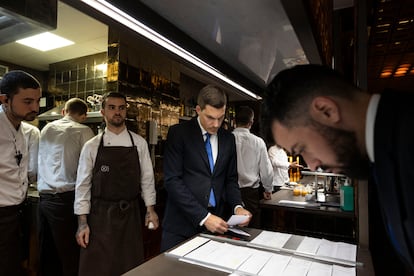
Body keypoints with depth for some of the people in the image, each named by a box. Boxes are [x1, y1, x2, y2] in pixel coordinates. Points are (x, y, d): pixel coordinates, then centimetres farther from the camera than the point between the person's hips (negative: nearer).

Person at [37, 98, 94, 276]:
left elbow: (38, 161, 16)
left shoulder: (46, 128, 12)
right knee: (70, 254, 4)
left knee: (47, 254, 16)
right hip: (65, 199, -6)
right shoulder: (83, 131, -6)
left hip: (44, 197, 6)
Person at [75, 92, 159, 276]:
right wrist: (82, 223, -3)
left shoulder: (139, 143, 1)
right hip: (100, 215, -1)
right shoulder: (92, 146, -2)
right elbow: (83, 184, 0)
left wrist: (150, 209, 2)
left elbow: (147, 178, 4)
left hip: (130, 214, 1)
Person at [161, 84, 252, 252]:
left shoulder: (228, 139, 6)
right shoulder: (178, 133, -8)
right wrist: (203, 216, -18)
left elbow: (230, 179, 12)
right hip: (182, 224, -3)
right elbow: (172, 180, -14)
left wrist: (237, 206, -7)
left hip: (215, 223, 4)